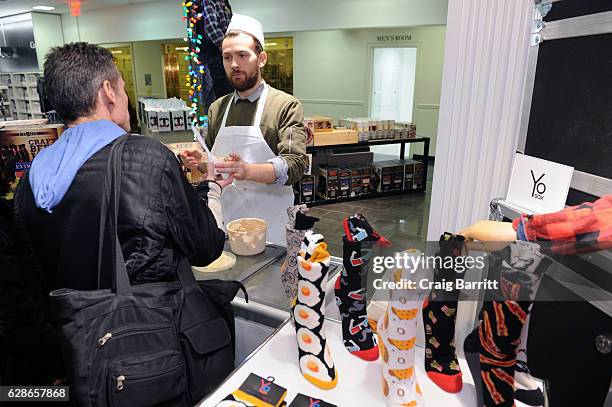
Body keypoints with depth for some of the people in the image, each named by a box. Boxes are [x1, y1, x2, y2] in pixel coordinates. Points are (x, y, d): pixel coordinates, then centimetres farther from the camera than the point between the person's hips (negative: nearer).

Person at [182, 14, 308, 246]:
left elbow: (295, 166, -18)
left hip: (270, 225, -4)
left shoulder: (286, 105, -9)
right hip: (225, 218, 4)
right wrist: (199, 161, -6)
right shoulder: (217, 109, 7)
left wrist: (247, 170, -33)